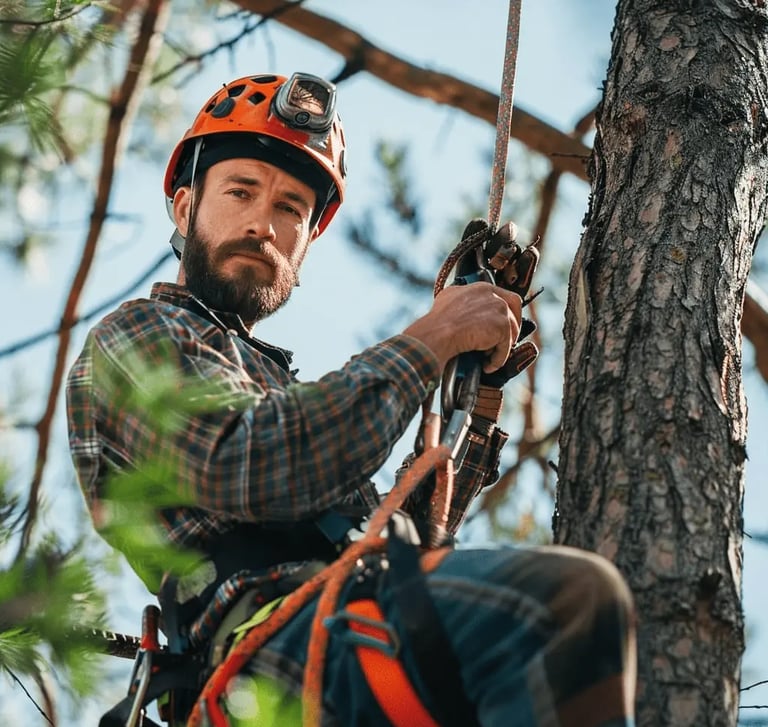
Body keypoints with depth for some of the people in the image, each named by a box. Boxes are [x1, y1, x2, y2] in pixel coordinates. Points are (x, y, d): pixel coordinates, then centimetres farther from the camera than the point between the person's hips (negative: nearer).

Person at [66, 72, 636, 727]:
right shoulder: (136, 336, 11)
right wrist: (429, 340, -3)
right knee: (571, 594, -33)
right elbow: (247, 468, -12)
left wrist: (476, 392, 17)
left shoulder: (268, 378, 37)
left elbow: (405, 539, 29)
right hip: (273, 637, -9)